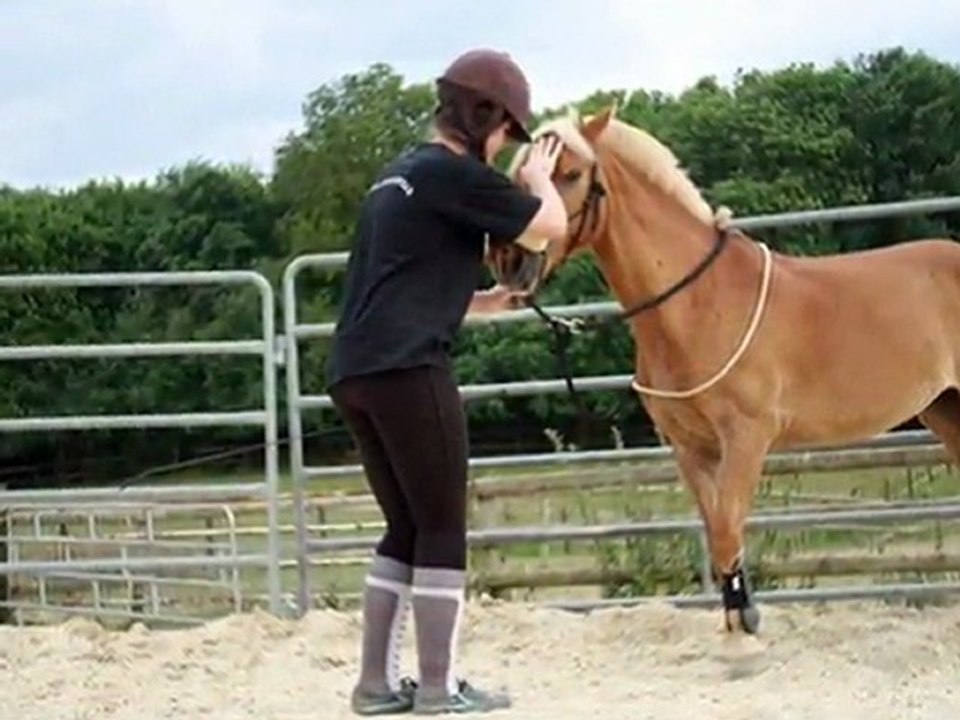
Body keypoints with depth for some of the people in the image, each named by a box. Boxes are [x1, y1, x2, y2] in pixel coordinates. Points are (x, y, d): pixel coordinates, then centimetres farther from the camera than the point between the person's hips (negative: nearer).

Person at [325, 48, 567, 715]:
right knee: (443, 527, -1)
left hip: (353, 371, 9)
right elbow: (552, 224, -1)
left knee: (407, 527, 14)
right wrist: (539, 176, 19)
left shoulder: (400, 175, 24)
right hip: (407, 369, -9)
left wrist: (488, 301, 30)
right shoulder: (455, 174, -5)